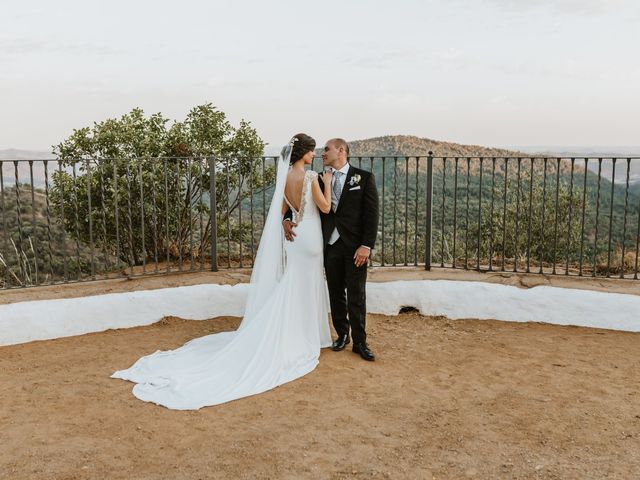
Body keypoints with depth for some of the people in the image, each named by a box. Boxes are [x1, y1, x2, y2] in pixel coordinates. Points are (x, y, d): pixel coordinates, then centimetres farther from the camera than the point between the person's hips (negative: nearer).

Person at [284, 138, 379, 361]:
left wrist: (366, 245, -13)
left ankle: (359, 342, 11)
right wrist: (287, 220, -6)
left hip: (355, 246, -4)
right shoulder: (321, 180, 9)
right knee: (336, 294, 11)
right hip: (330, 245, 4)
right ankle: (342, 334, 26)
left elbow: (371, 213, -6)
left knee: (356, 296, 0)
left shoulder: (364, 177, -2)